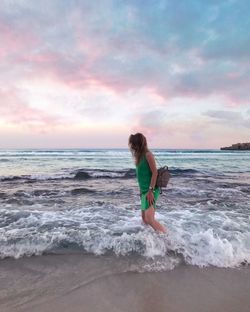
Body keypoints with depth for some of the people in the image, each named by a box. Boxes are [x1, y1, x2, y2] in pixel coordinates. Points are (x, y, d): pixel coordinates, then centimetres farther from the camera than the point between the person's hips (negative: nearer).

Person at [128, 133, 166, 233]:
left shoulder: (148, 155, -12)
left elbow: (154, 173, -17)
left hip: (150, 190, -9)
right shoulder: (140, 155, 13)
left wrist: (151, 190, -21)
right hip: (144, 190, 9)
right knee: (144, 219, 13)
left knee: (149, 219, -14)